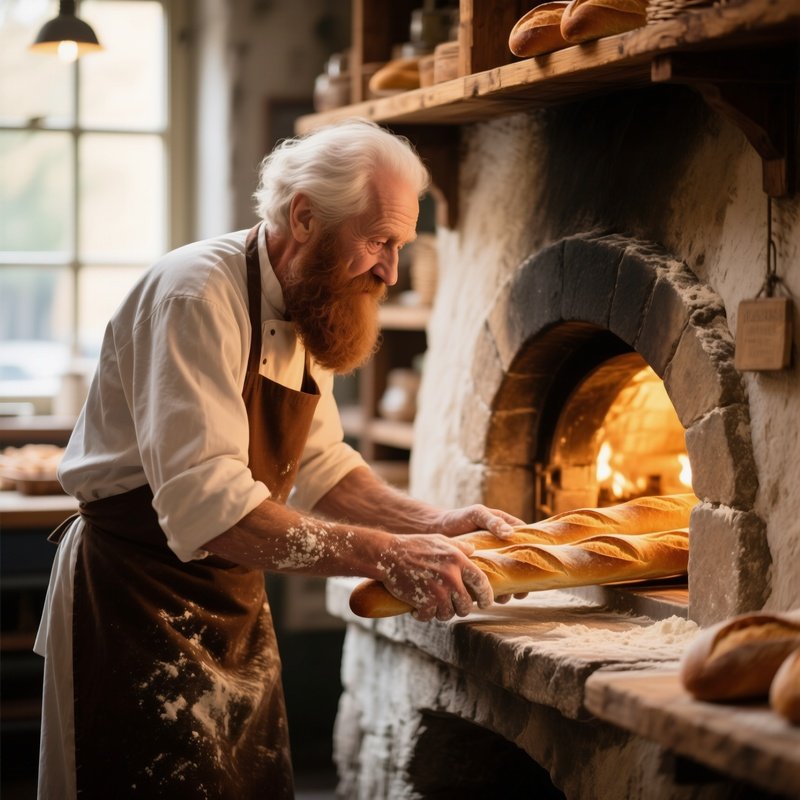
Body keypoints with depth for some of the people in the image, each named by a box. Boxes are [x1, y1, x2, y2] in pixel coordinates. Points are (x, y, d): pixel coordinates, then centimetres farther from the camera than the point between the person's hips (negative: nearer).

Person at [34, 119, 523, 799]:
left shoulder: (308, 314, 7)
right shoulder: (199, 295, -23)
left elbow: (320, 465, 15)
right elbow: (206, 508, -33)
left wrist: (428, 523, -2)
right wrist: (387, 557, -36)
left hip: (236, 613, 9)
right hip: (139, 605, -9)